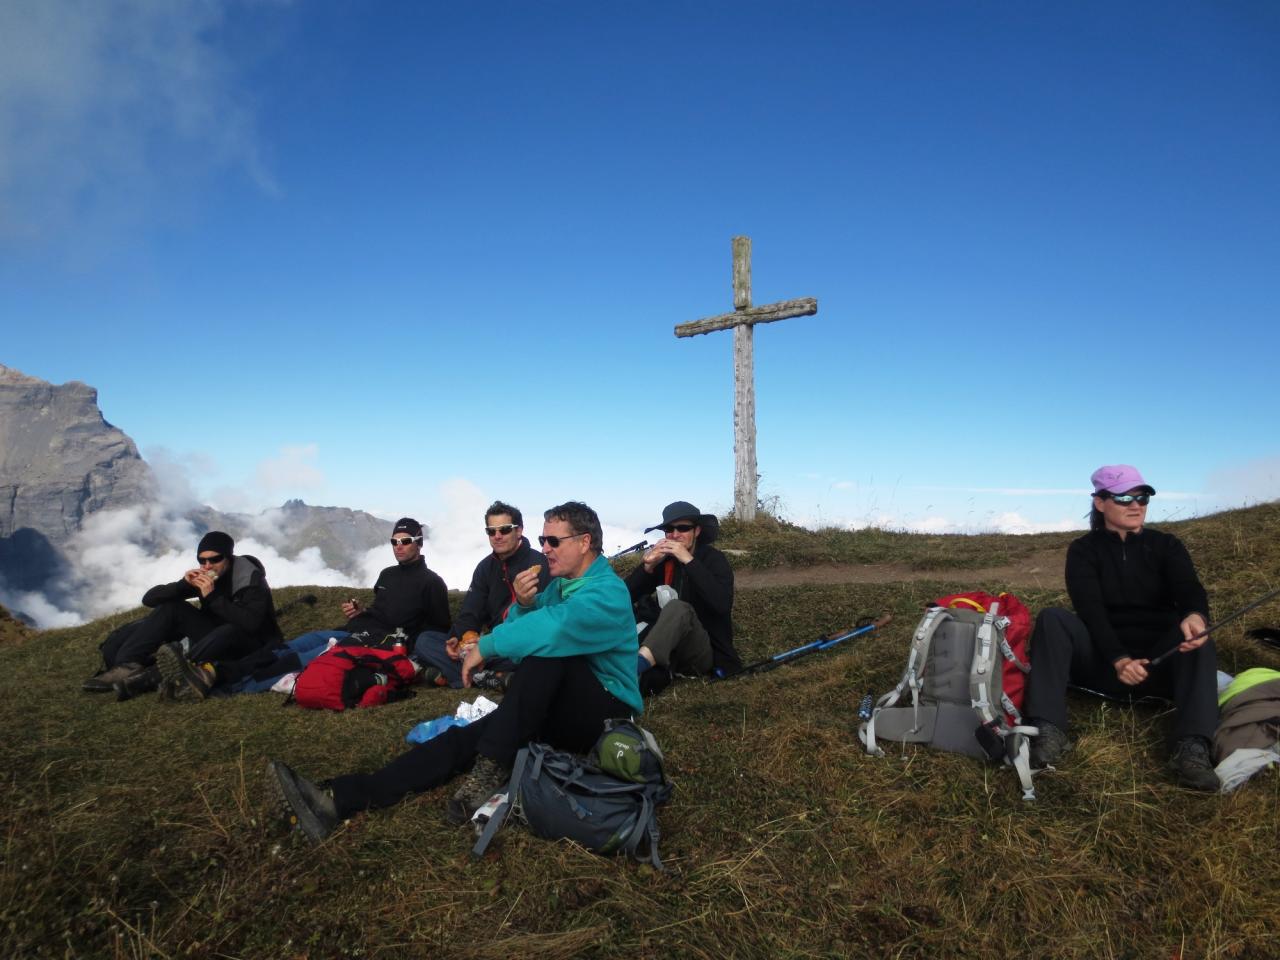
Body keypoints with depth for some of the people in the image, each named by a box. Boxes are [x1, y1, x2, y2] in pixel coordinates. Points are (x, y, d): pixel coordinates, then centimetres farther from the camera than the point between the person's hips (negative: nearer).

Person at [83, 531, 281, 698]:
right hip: (215, 639, 6)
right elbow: (149, 598, -5)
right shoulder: (202, 577, -2)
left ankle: (151, 677, -38)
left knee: (227, 632, -39)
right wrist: (183, 585, -23)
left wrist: (212, 597, -31)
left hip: (250, 644, -6)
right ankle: (126, 666, -21)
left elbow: (250, 623, -34)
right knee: (170, 606, -9)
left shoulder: (251, 579, -18)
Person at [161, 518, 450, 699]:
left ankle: (220, 682, -43)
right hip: (356, 631, 8)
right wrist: (358, 611, 11)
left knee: (312, 657, -28)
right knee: (291, 648, -17)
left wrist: (405, 642, -11)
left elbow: (441, 627, 0)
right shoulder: (387, 575, 24)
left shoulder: (430, 582, 1)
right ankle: (212, 669, -37)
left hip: (382, 643, -8)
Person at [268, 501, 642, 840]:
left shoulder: (608, 592, -15)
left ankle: (491, 769, -28)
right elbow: (520, 634, 7)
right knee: (464, 738, -15)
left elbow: (555, 626, -35)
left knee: (546, 646, -32)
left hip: (607, 714, -7)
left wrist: (486, 645, -23)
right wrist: (521, 606, -12)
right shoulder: (558, 585, 13)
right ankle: (338, 799, -27)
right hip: (559, 713, 7)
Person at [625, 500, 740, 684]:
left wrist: (689, 560, -26)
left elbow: (722, 604, -25)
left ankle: (639, 663, -57)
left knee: (678, 608, -33)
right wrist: (647, 566, -17)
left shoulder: (713, 559, -6)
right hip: (667, 651, 5)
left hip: (704, 651, -5)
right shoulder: (662, 559, 6)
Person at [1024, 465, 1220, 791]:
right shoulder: (1084, 551, 3)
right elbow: (1091, 610, -13)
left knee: (1196, 637, -30)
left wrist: (1195, 615, -40)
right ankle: (1048, 732, -40)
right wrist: (1118, 659, -32)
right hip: (1103, 661, -1)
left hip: (1158, 661, 1)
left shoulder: (1166, 546, 8)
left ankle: (1192, 748, -46)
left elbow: (1189, 590, -14)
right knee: (1053, 619, -28)